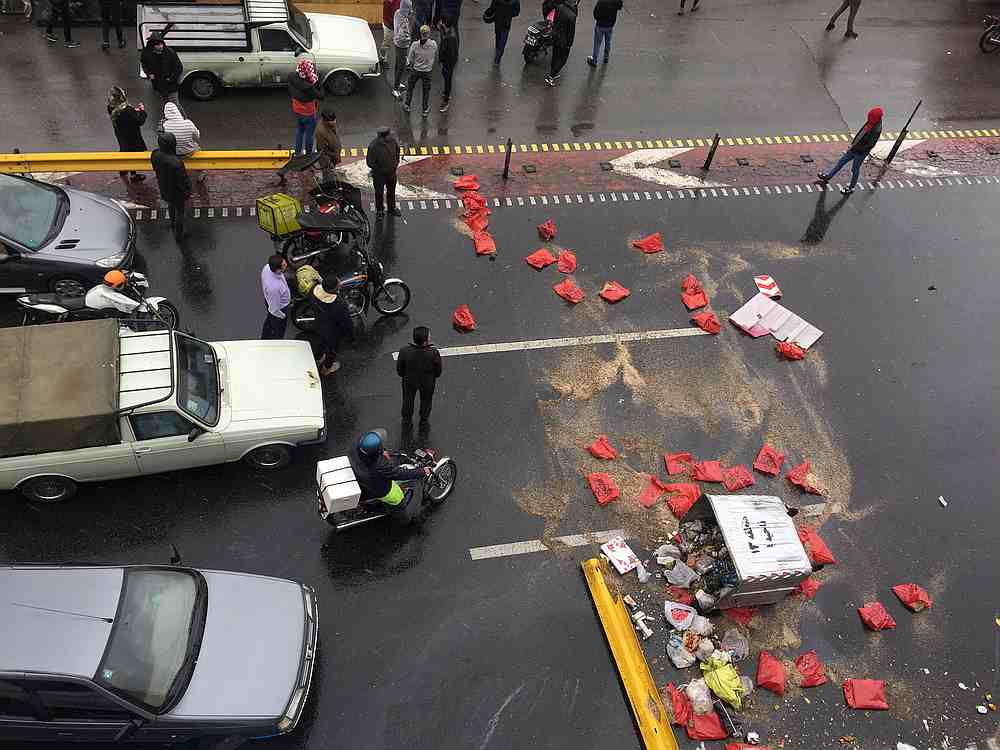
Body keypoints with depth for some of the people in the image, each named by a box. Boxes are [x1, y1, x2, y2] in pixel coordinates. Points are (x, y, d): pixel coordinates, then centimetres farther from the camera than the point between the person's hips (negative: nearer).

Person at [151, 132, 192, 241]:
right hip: (177, 191, -6)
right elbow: (183, 180, -28)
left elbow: (155, 169, -1)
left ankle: (172, 222, 63)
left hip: (164, 189, 6)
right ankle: (178, 233, 42)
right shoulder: (176, 163, -42)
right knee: (179, 211, 22)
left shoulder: (155, 155, -21)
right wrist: (187, 192, -10)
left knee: (171, 205, 36)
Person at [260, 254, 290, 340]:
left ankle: (264, 340, 65)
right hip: (279, 309, -8)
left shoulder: (267, 267, -25)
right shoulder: (274, 287, -47)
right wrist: (283, 315, -11)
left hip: (269, 299, 8)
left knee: (269, 321, 37)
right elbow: (274, 309, -31)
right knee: (277, 332, 23)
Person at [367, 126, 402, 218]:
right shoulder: (373, 146, -29)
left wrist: (395, 165, 3)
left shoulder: (393, 141, -16)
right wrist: (381, 169, -15)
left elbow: (397, 153, 6)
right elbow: (370, 163, -19)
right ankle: (379, 210, 34)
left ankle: (392, 208, 45)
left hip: (391, 172, 4)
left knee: (391, 191, 23)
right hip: (379, 174, -4)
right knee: (379, 193, 13)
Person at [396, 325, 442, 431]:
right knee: (426, 401, 29)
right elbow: (438, 372, -18)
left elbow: (399, 370, -15)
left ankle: (406, 421, 50)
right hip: (428, 382, -1)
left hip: (409, 381, 1)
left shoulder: (405, 352, -31)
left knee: (408, 400, 29)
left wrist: (406, 376, 7)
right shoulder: (434, 353, -34)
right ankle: (424, 422, 50)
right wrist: (433, 377, 5)